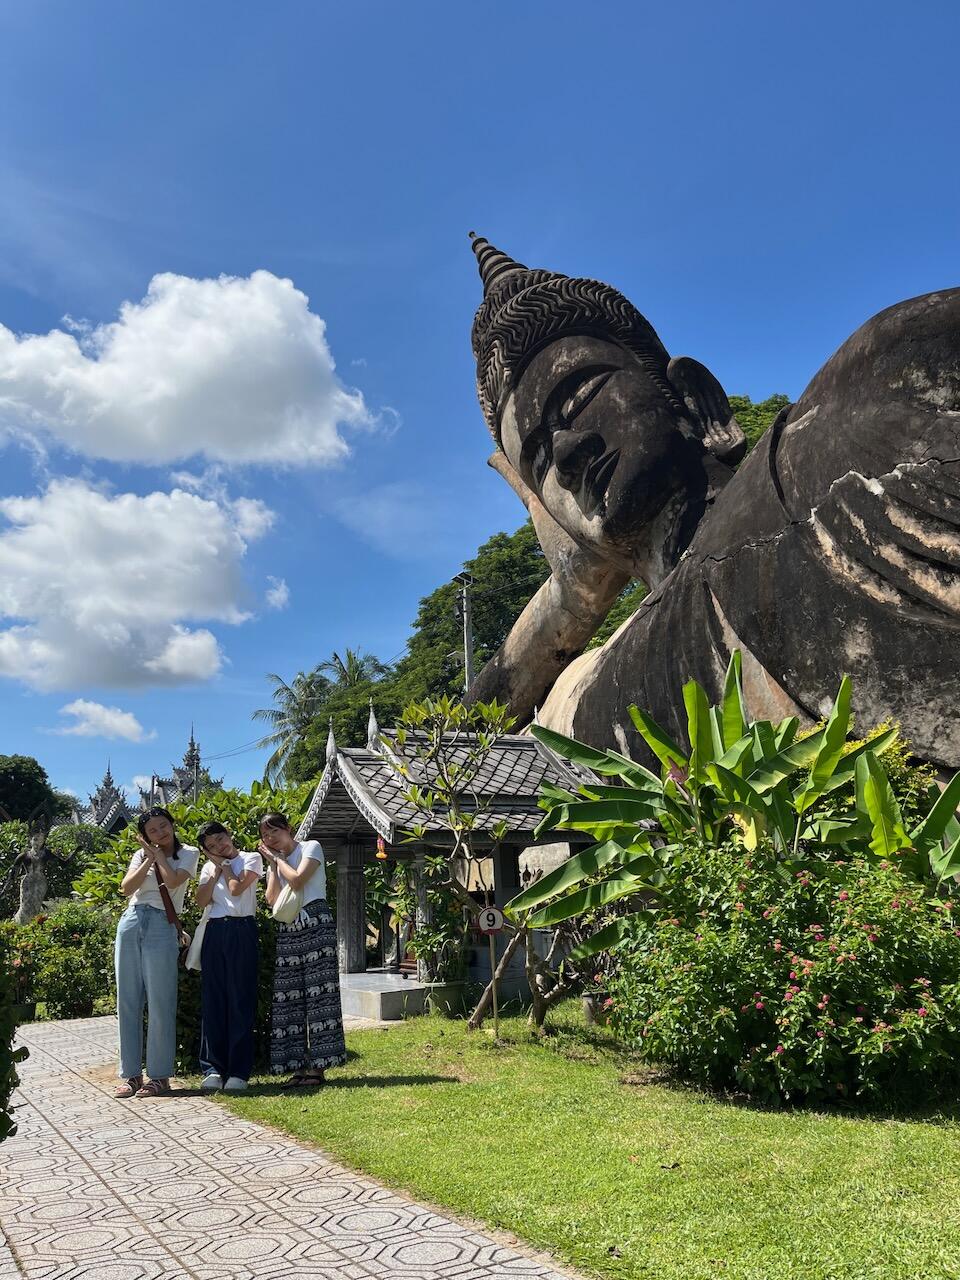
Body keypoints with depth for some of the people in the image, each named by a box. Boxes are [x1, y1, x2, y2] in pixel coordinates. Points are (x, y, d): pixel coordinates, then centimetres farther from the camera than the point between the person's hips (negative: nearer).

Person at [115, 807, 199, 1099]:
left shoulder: (188, 853, 5)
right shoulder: (141, 855, 16)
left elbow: (173, 881, -13)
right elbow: (126, 888, 2)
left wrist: (158, 854, -2)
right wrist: (149, 858, -3)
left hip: (162, 927, -4)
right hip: (131, 924, 4)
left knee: (160, 1003, -6)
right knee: (127, 1001, 4)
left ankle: (160, 1076, 1)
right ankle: (131, 1074, 11)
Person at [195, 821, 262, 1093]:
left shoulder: (251, 859, 7)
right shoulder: (209, 867, 19)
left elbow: (237, 888, -9)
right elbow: (201, 900, 4)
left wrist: (225, 865, 5)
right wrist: (216, 870, 1)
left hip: (241, 931, -4)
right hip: (214, 932, 4)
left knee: (240, 1000, -4)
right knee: (212, 1000, 1)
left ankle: (238, 1071, -2)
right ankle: (213, 1069, 5)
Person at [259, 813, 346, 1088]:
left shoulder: (311, 847, 3)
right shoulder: (274, 861, 20)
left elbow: (297, 880, -13)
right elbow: (272, 899, 5)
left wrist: (278, 858, 0)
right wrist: (272, 863, 4)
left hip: (315, 925, -6)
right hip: (287, 930, 6)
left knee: (318, 993, -9)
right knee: (289, 998, 0)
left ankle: (317, 1066, -9)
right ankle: (299, 1065, 4)